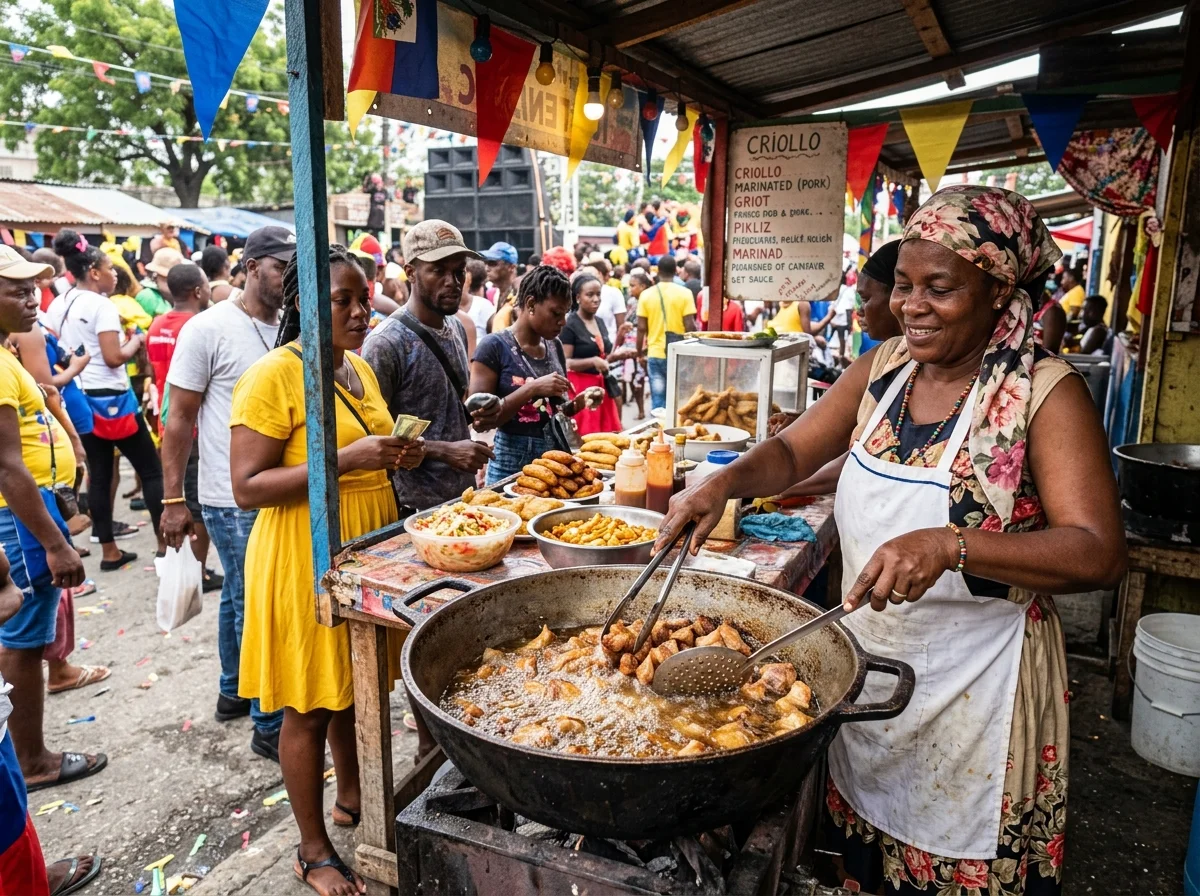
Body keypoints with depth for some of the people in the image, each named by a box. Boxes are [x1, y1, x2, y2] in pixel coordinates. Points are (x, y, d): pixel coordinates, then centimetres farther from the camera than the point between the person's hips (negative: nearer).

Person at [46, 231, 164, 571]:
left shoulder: (57, 306, 10)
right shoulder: (102, 305, -15)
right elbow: (113, 358, -19)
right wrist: (136, 340, -3)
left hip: (78, 397, 8)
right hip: (109, 398, -8)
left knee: (98, 473, 11)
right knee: (151, 468, 0)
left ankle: (109, 551, 15)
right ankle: (165, 542, 2)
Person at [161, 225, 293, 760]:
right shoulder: (209, 329, -10)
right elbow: (179, 419, -8)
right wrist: (174, 499, -9)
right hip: (234, 499, -6)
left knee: (239, 597, 21)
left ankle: (234, 693, 38)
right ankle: (269, 726, 13)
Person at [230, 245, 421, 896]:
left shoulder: (360, 368, 9)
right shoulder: (272, 376, -16)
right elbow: (247, 487, -20)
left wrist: (395, 455, 0)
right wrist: (347, 459, -28)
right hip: (306, 560, -7)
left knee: (357, 689, 21)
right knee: (310, 709, 6)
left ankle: (351, 798, 43)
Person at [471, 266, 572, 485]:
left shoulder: (555, 347, 8)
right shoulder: (494, 346, -10)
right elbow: (479, 419, -15)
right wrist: (533, 388, -22)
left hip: (555, 458, 6)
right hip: (512, 464, -6)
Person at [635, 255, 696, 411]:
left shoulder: (646, 295, 0)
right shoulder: (685, 293, -5)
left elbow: (641, 328, 1)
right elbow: (690, 326, -7)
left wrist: (640, 351, 15)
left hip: (655, 354, 1)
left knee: (657, 400, 5)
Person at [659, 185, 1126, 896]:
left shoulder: (1045, 392, -16)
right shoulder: (886, 366, 0)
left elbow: (1100, 554, -24)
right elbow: (793, 451, 4)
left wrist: (949, 546, -39)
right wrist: (726, 481, -17)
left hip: (975, 682, -5)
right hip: (865, 656, 5)